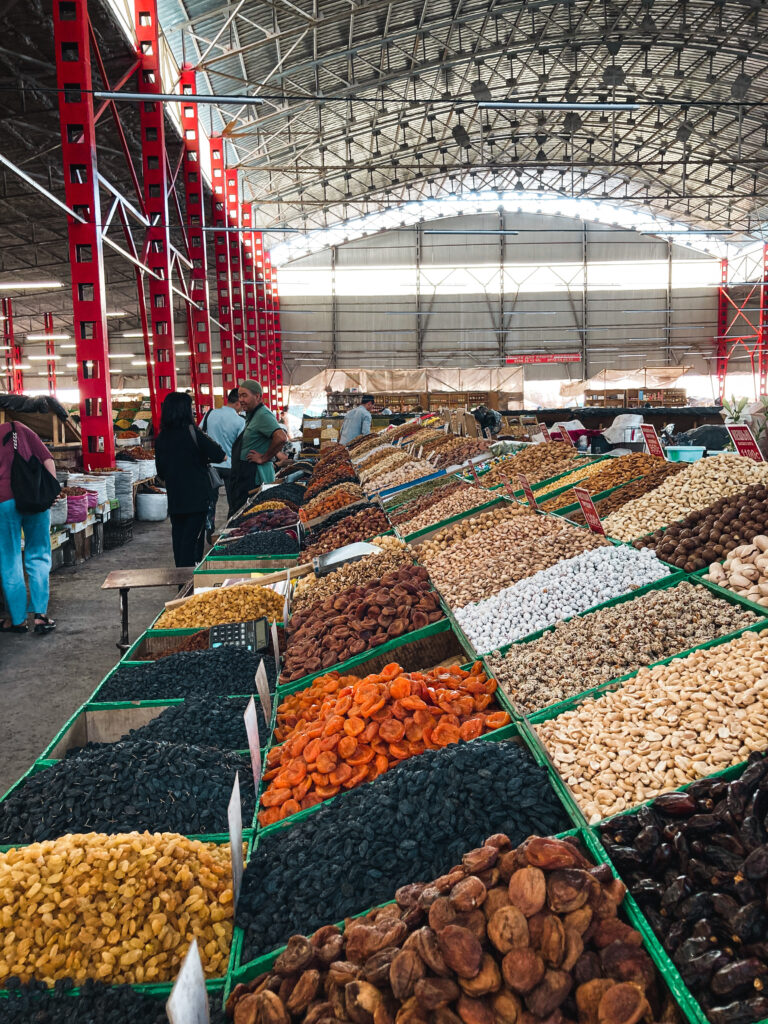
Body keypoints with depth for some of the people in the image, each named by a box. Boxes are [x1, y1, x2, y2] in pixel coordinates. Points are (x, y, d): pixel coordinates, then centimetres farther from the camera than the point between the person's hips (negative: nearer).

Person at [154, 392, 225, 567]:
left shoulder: (161, 438, 4)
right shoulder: (192, 433, -12)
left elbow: (161, 472, 12)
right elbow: (221, 456, -11)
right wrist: (205, 459, 7)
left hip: (174, 498, 5)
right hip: (196, 496, -5)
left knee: (178, 538, 12)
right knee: (192, 538, -3)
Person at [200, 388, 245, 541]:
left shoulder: (210, 414, -1)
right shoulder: (240, 421, -11)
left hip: (211, 464, 3)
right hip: (230, 466, -3)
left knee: (210, 501, 12)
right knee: (233, 504, 10)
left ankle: (210, 534, 12)